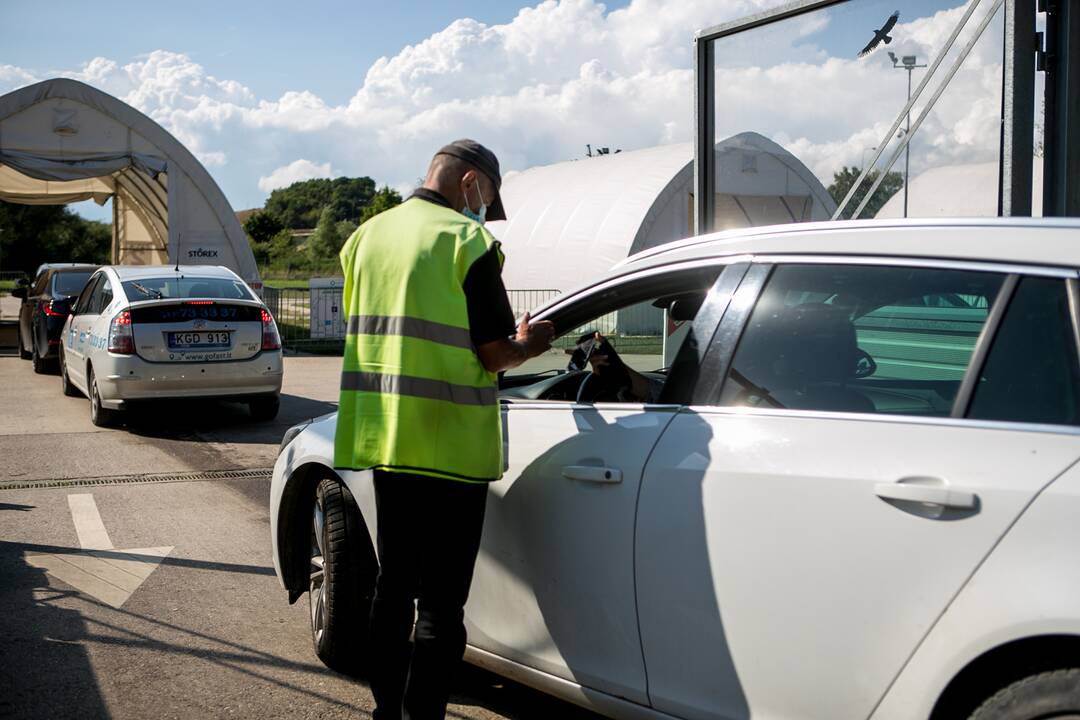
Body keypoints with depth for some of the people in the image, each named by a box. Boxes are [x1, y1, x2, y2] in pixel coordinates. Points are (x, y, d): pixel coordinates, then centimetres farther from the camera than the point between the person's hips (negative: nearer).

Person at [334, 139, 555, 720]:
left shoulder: (366, 236, 10)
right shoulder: (468, 242, -12)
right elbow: (494, 355, -14)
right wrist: (529, 344, 8)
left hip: (383, 438, 7)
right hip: (451, 448, -7)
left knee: (393, 584, 19)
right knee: (441, 604, -1)